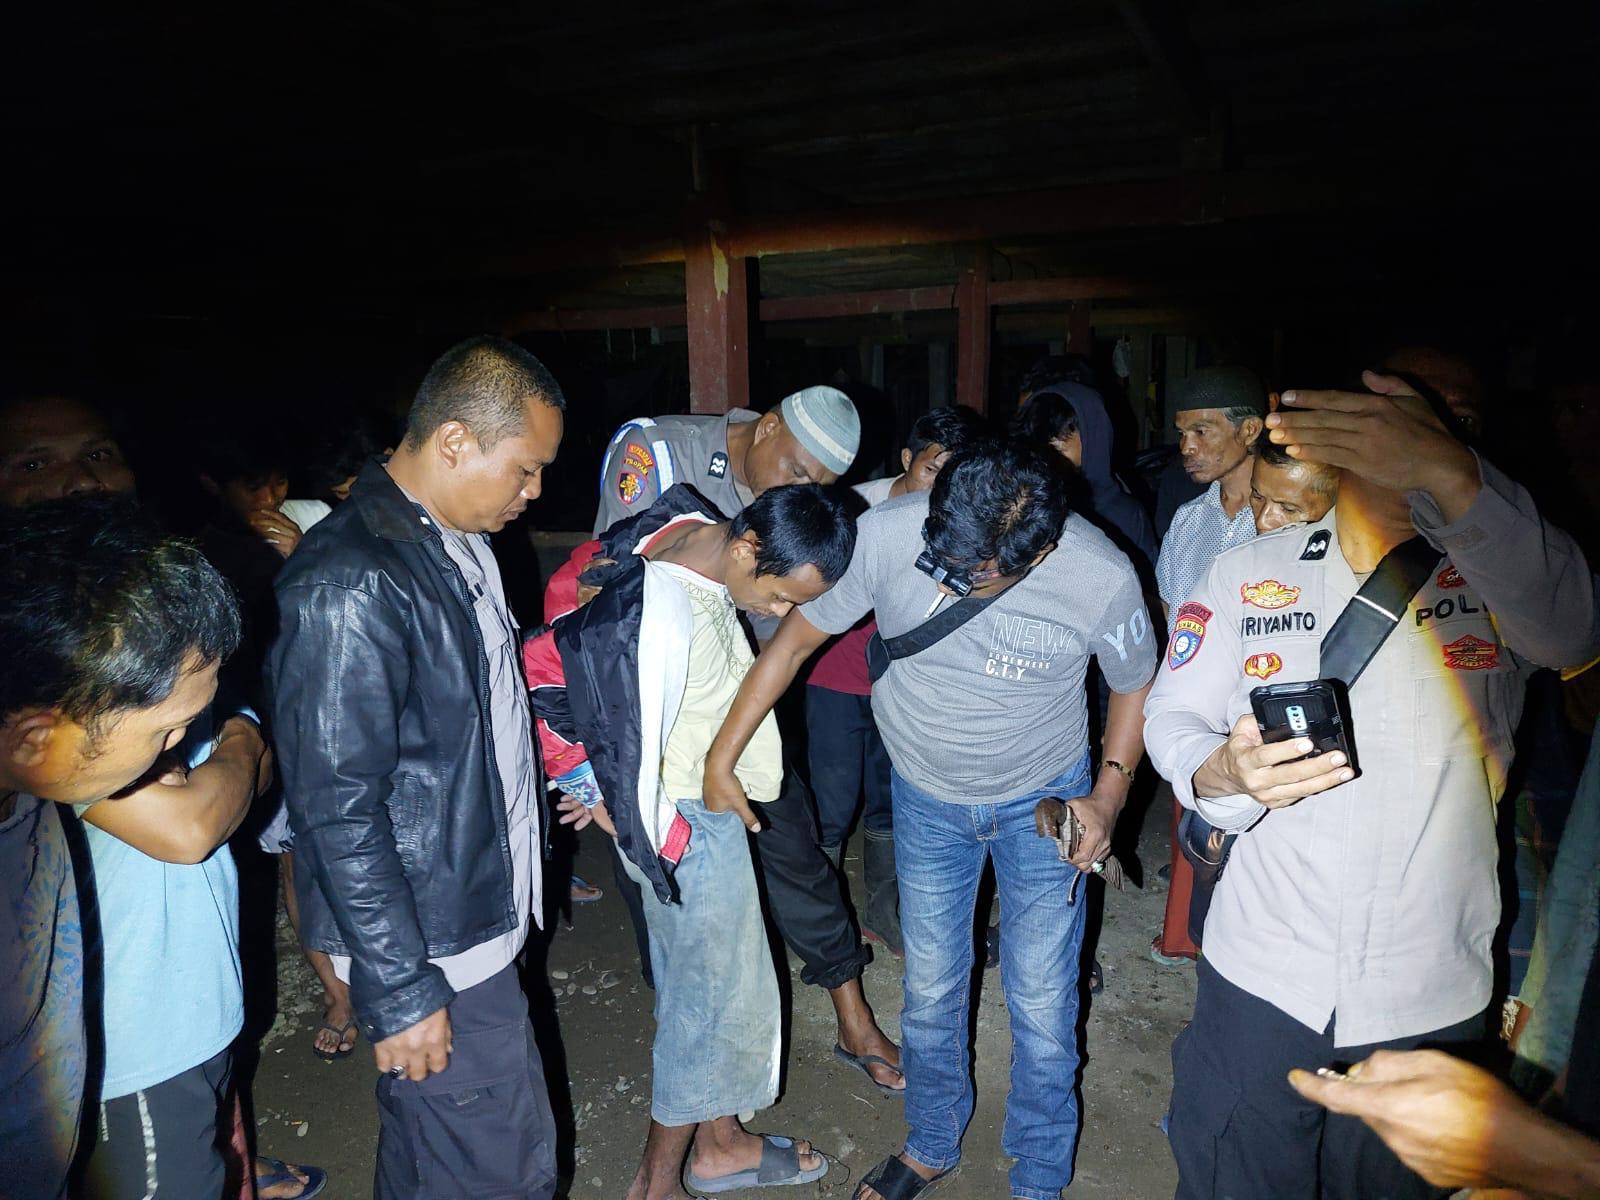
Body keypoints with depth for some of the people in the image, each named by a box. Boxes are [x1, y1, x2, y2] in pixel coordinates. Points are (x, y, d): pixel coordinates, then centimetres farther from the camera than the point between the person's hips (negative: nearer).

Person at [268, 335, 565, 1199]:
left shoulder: (458, 543, 6)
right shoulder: (350, 582, -24)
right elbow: (339, 809, -23)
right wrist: (400, 993, -18)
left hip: (476, 910, 9)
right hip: (427, 949, -8)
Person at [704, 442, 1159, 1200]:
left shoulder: (1104, 579, -28)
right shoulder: (885, 533, -29)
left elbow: (1134, 687, -5)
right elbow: (795, 638, -14)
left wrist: (1109, 796, -15)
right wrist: (721, 761, -11)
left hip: (1045, 799, -1)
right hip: (927, 797, 1)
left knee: (1042, 1003, 8)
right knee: (930, 991, 15)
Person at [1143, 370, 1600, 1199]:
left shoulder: (1499, 574, -5)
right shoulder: (1248, 576, -3)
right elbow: (1172, 716, -1)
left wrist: (1451, 475, -43)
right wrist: (1225, 771, -24)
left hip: (1432, 1001, 1)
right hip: (1260, 981, 0)